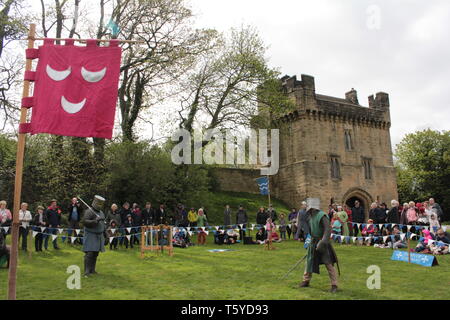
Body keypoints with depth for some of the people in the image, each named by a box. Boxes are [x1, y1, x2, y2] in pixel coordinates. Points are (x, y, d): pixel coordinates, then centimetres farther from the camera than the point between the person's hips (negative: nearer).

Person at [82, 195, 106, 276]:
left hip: (99, 236, 7)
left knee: (95, 254, 10)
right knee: (89, 254, -11)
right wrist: (95, 221, -31)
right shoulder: (89, 211, -10)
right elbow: (84, 222, -22)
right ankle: (87, 271, -7)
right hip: (90, 236, -7)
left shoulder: (101, 212, 15)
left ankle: (92, 270, 18)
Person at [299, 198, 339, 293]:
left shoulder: (322, 216, -20)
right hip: (313, 242, 8)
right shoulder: (310, 217, 6)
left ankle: (334, 285, 7)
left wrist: (323, 242, -34)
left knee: (329, 264, -3)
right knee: (309, 262, 16)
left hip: (322, 243, -8)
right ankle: (306, 281, 30)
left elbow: (328, 230, -27)